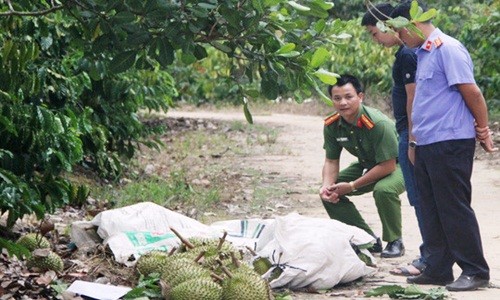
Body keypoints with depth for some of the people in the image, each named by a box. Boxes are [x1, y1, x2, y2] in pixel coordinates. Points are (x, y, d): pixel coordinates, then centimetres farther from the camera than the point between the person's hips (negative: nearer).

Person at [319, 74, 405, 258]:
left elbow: (388, 166, -30)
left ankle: (395, 242, -14)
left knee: (384, 190, -39)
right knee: (328, 193, -7)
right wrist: (327, 186, -24)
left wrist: (352, 186, -28)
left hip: (398, 165, -7)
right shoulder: (332, 125, -13)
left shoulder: (379, 124, -34)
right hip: (368, 165, 7)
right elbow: (331, 161, -2)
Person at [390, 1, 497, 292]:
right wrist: (415, 141, 16)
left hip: (450, 144, -9)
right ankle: (438, 270, 18)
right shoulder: (423, 53, 16)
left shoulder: (448, 49, -14)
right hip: (427, 145, 9)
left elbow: (471, 92, -15)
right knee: (432, 211, 11)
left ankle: (475, 272, 3)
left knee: (455, 210, -4)